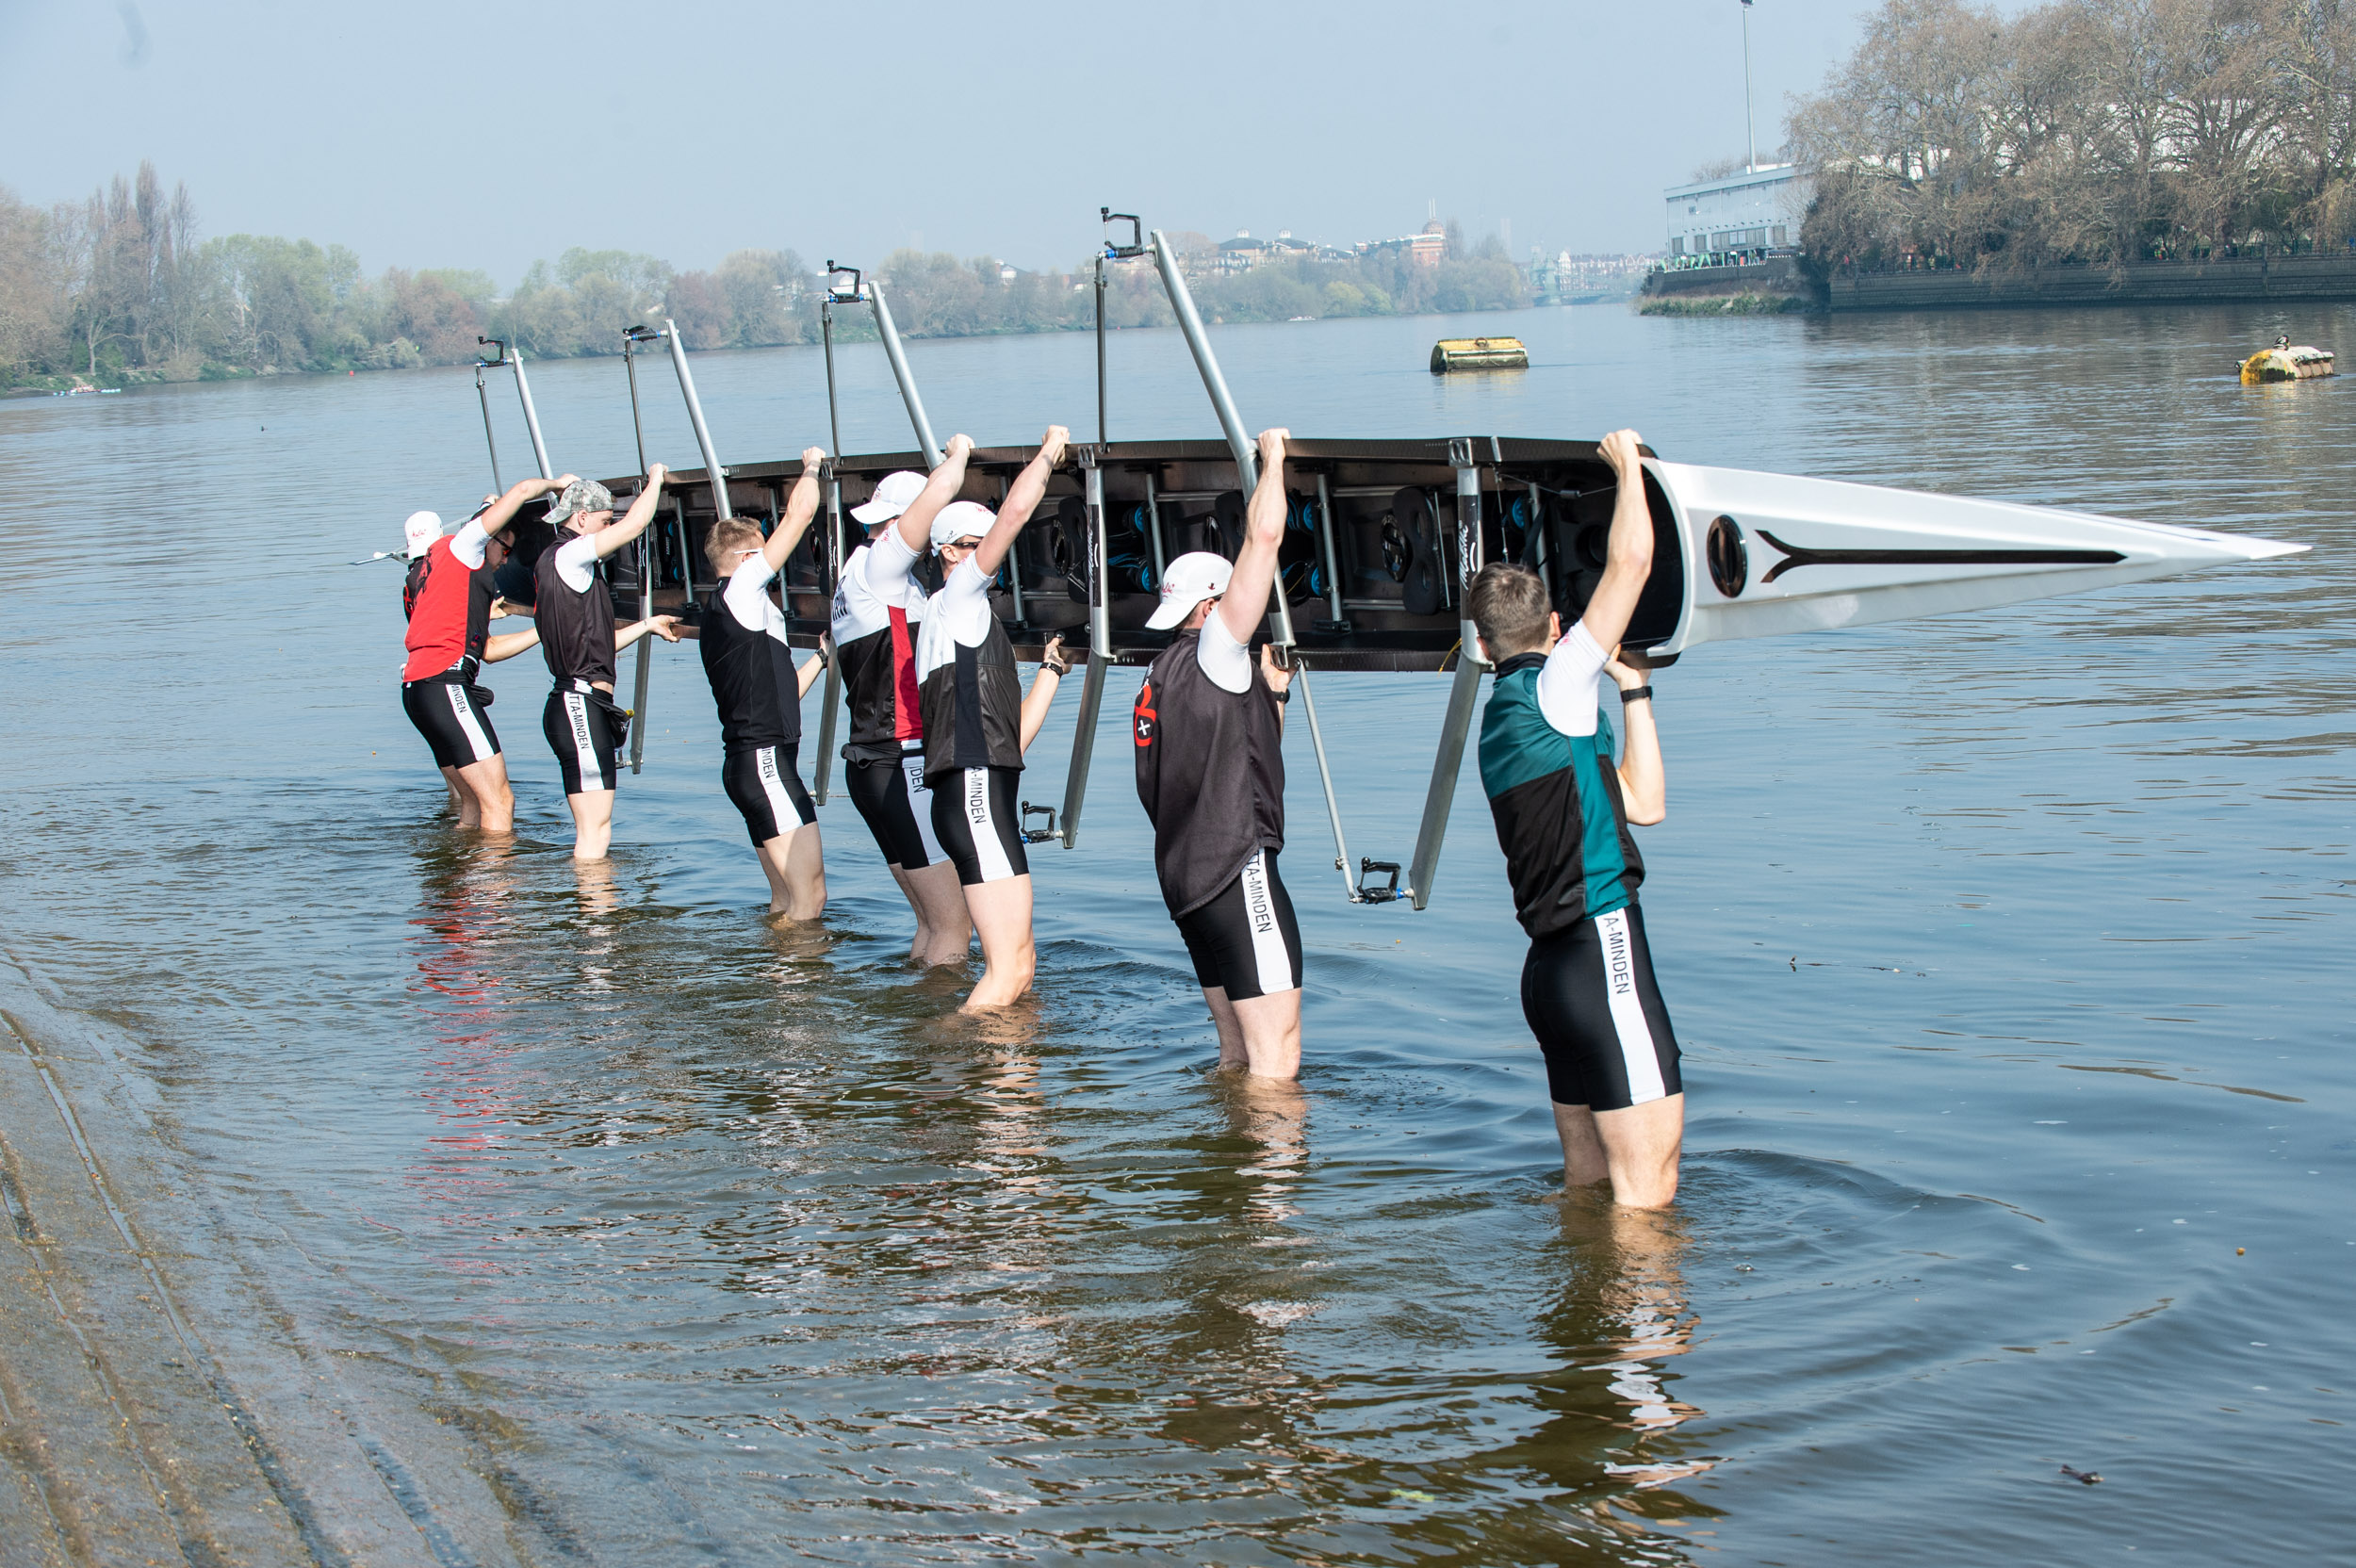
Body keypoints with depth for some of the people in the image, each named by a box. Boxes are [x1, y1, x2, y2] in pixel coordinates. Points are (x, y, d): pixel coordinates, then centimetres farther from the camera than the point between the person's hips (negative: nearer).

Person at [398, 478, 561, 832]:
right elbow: (524, 490, 0)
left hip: (416, 688, 10)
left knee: (475, 802, 16)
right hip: (445, 684, -10)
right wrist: (557, 483, 19)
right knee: (499, 803, -11)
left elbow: (489, 649, 28)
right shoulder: (462, 545, 5)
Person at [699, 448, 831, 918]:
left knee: (786, 901, 13)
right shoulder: (741, 591, -6)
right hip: (765, 760, -10)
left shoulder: (720, 612, 22)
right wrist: (811, 468, 10)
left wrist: (820, 659, 35)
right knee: (809, 899, -13)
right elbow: (800, 512, -8)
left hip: (747, 763, 10)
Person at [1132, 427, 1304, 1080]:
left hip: (1186, 874, 10)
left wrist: (1273, 693, 20)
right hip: (1237, 869, -10)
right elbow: (1263, 537, -14)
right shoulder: (1209, 653, -8)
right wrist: (1273, 456, -2)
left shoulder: (1163, 674, 19)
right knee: (1277, 1057, -11)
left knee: (1240, 1053, 15)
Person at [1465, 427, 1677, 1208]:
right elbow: (1630, 561, -12)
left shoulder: (1501, 723, 19)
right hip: (1599, 952, -9)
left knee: (1591, 1179, 13)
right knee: (1648, 1180, -8)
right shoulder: (1551, 687, -6)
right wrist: (1628, 464, 4)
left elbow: (1643, 803, 21)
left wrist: (1633, 689, 24)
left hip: (1554, 966, 9)